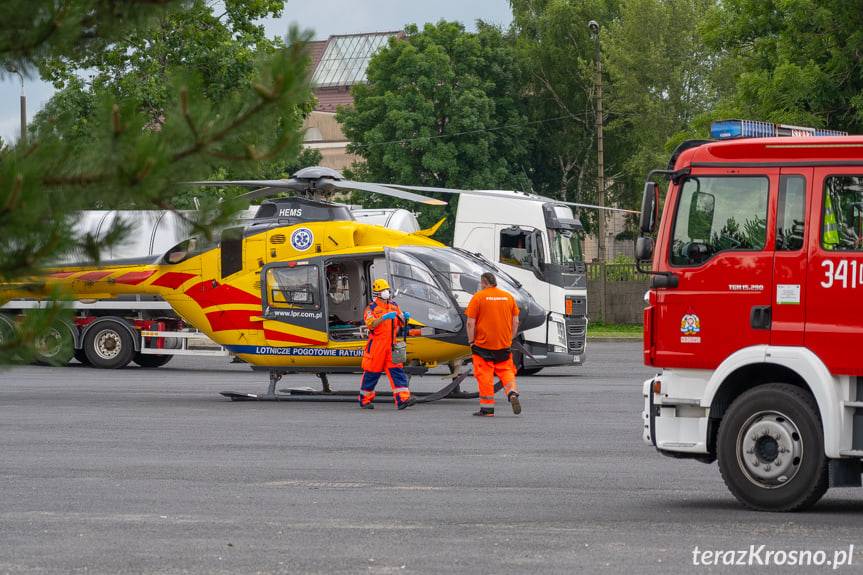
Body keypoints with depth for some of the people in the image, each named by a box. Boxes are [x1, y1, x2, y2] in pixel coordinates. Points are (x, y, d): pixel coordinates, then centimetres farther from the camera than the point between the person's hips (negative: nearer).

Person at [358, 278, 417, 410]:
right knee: (371, 372, 3)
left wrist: (405, 317, -6)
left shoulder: (394, 306, 13)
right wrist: (384, 317, -29)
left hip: (391, 345, 5)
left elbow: (401, 323, 16)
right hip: (376, 344, -5)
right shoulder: (372, 308, -5)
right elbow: (371, 324, -18)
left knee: (396, 370, -6)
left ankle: (402, 399, -14)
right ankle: (365, 400, 16)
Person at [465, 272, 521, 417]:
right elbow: (515, 321, 9)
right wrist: (510, 339, 18)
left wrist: (471, 341, -1)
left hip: (483, 345, -4)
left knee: (485, 375, 2)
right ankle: (513, 393, -10)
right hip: (504, 345, 4)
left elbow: (470, 323, -9)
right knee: (506, 371, 15)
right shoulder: (508, 297, 7)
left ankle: (487, 408, 2)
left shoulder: (478, 297, -6)